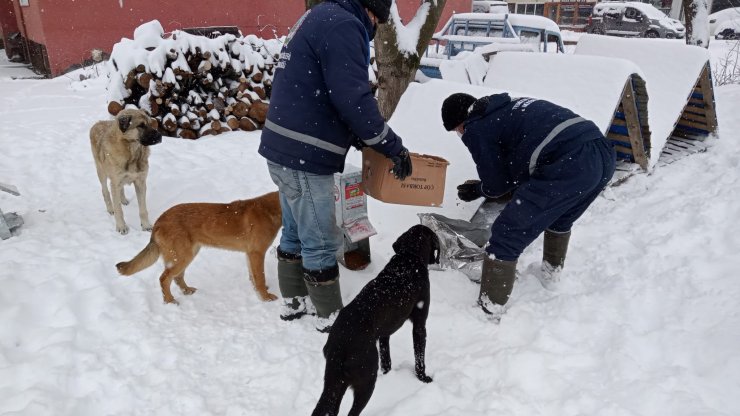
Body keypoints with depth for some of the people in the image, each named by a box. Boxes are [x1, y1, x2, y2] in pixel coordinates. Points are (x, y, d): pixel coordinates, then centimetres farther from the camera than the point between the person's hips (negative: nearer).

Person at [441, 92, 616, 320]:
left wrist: (477, 189, 28)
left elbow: (497, 186, 8)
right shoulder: (509, 106, 29)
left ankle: (489, 312, 6)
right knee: (560, 220, 35)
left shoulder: (476, 129, 4)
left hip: (569, 167, -9)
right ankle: (551, 274, 53)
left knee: (507, 235, 0)